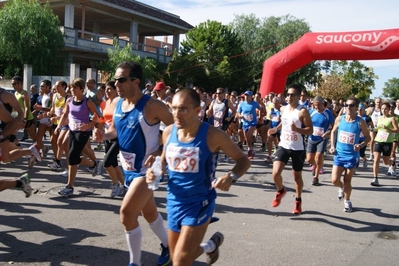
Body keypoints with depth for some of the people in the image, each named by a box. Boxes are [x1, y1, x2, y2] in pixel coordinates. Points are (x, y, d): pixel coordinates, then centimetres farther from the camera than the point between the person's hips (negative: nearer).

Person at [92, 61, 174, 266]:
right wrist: (103, 136, -6)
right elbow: (115, 129, 15)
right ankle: (167, 245, 45)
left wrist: (161, 154, -22)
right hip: (128, 169, 8)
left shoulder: (152, 106, -22)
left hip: (147, 169, -8)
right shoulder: (118, 104, 0)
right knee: (149, 212, 21)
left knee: (127, 213, -13)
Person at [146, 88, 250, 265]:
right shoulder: (168, 132, -6)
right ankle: (211, 246, 48)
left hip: (199, 204, -5)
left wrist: (231, 177, -27)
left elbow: (243, 160, -7)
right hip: (174, 202, 5)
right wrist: (155, 171, -8)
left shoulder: (212, 135, -18)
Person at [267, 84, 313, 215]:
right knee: (276, 173, -12)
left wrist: (297, 129, -32)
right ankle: (281, 191, 21)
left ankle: (298, 200, 34)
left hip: (298, 149, -4)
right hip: (283, 146, 4)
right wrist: (276, 129, 6)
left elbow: (310, 130, -16)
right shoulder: (283, 109, 4)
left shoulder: (302, 111, -14)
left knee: (297, 176, 12)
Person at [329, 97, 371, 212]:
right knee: (334, 180, -2)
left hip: (352, 156, -2)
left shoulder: (360, 122, -12)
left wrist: (360, 145, -20)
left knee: (347, 181, 9)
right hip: (339, 155, 2)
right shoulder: (339, 119, -5)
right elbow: (333, 132, 13)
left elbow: (368, 137, -1)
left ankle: (347, 201, 32)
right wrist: (332, 146, 3)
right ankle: (341, 187, 34)